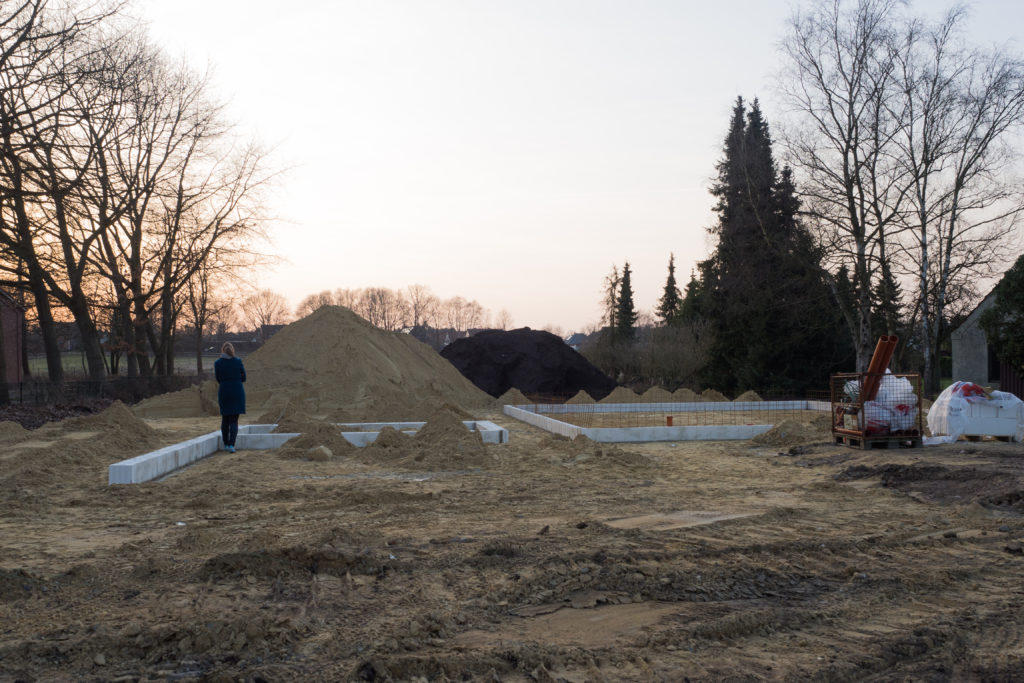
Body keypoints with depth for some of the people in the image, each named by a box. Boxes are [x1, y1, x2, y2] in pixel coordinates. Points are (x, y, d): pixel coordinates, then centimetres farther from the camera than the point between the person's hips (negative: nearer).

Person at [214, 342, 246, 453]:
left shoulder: (217, 363, -3)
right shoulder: (238, 361, -4)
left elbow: (219, 380, 4)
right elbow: (243, 378, 3)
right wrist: (235, 378, 10)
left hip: (224, 393, 1)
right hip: (237, 392, -1)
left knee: (225, 419, 16)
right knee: (234, 420, 1)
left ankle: (226, 444, 22)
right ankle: (231, 445, -12)